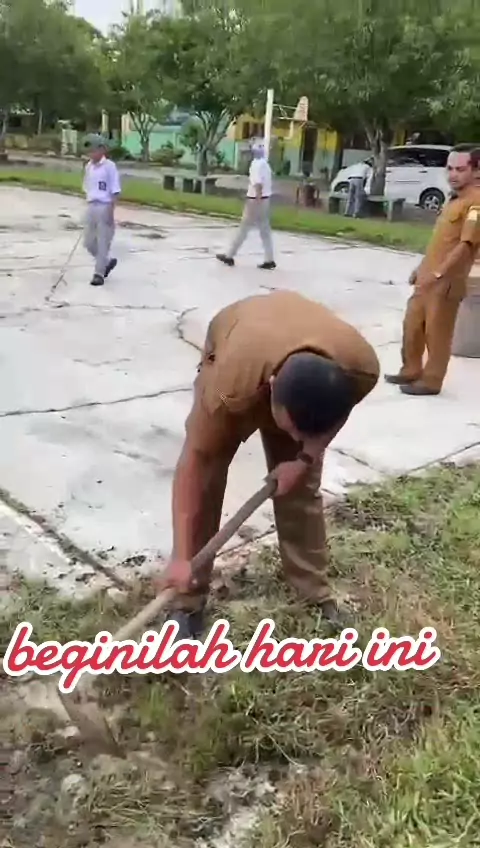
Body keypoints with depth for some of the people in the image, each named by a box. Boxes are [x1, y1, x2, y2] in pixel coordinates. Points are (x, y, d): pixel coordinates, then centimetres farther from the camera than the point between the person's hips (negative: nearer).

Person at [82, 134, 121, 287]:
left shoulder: (109, 166, -9)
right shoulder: (89, 166, 10)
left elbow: (115, 191, -11)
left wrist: (111, 211, -16)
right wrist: (88, 207, 16)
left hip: (104, 207, -7)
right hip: (91, 207, 7)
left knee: (103, 243, -1)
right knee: (89, 242, 10)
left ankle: (99, 274, 6)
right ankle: (107, 262, 30)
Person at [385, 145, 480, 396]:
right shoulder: (455, 198, 15)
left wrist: (439, 274, -27)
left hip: (446, 280, -9)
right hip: (428, 276, 9)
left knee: (437, 333, 1)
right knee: (412, 324, 16)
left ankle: (431, 381, 12)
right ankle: (411, 371, 31)